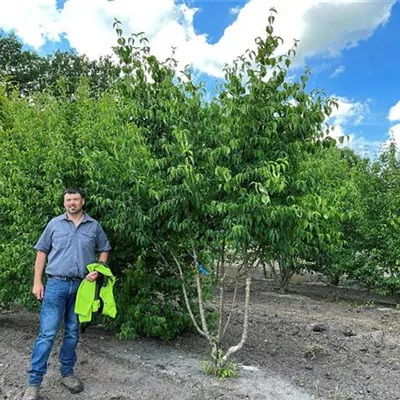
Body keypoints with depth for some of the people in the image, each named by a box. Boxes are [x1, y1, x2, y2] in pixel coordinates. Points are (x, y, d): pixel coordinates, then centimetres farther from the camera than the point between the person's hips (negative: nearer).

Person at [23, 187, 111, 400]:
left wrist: (98, 270, -3)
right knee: (47, 333, -4)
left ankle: (67, 373, 28)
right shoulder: (55, 223, 3)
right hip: (56, 284, -2)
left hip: (82, 286, 2)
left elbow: (104, 250, 15)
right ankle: (33, 382, 4)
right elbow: (42, 252, 5)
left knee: (72, 333, 13)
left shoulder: (94, 226, 5)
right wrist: (37, 282, 0)